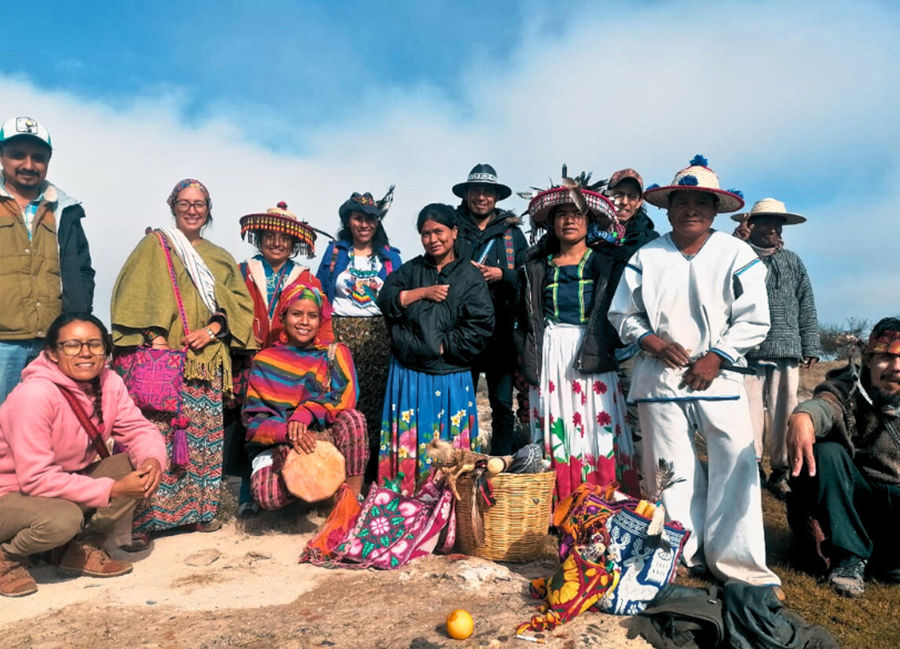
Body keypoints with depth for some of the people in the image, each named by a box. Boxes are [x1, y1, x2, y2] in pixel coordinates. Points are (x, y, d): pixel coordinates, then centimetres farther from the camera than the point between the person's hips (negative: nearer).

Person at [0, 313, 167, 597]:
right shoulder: (34, 395, -28)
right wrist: (111, 489, -29)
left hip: (69, 481, 7)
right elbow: (36, 479, -29)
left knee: (138, 466, -13)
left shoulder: (109, 383, -9)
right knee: (63, 519, -35)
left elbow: (139, 430, -6)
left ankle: (83, 548, 3)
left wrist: (152, 460, -30)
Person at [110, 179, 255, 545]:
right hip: (161, 355, -4)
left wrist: (212, 329, -5)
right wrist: (154, 337, -15)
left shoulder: (219, 258, 20)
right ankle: (144, 518, -7)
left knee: (202, 434, 4)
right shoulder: (155, 245, 9)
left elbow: (239, 302, 12)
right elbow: (137, 296, -2)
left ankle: (197, 509, 13)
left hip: (205, 360, 4)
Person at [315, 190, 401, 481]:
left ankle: (373, 475, 7)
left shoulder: (390, 257, 12)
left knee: (376, 403, -3)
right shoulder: (334, 252, 11)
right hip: (340, 335, 0)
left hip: (379, 337, 0)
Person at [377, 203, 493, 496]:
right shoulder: (410, 270, 13)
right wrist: (422, 292, -10)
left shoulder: (470, 277, 1)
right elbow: (386, 300, -1)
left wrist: (444, 346, -11)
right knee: (407, 443, 6)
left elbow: (480, 326, -8)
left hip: (450, 376, -3)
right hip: (408, 375, 3)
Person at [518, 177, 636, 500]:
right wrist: (525, 357, 6)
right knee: (555, 430, 0)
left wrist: (609, 346, -8)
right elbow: (525, 318, 16)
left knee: (596, 428, -6)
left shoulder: (604, 263, 8)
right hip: (550, 357, 2)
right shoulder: (537, 267, 13)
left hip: (592, 353, -1)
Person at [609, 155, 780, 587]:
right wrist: (648, 339, -7)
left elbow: (754, 320, 2)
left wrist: (715, 357, -8)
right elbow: (621, 313, 11)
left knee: (735, 467, -6)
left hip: (719, 377, -1)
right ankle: (687, 557, 18)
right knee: (670, 471, 4)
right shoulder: (646, 257, 8)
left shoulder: (736, 254, 4)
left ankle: (736, 561, 9)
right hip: (659, 379, 1)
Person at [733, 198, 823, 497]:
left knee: (784, 413, 1)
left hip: (787, 351, 3)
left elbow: (806, 307, 16)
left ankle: (780, 471, 11)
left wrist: (810, 347, 12)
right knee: (749, 411, -3)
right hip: (747, 352, -2)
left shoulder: (792, 262, 18)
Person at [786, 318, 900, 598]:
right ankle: (850, 556, -22)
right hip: (850, 499, -1)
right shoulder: (847, 390, -9)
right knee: (826, 453, -31)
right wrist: (803, 415, -60)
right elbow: (825, 405, -34)